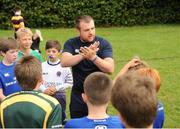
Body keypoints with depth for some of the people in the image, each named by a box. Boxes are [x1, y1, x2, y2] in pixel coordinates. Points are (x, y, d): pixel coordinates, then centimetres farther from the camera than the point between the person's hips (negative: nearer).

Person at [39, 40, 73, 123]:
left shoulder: (64, 66, -8)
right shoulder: (42, 66, -2)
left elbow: (69, 83, -7)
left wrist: (56, 88, -14)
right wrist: (44, 90, -15)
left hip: (59, 95, -2)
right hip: (45, 95, 2)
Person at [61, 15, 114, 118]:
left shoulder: (104, 44, -8)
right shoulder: (71, 43, -3)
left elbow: (110, 69, -20)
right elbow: (64, 62, -22)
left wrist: (93, 57, -35)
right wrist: (84, 54, -36)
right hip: (78, 96, 2)